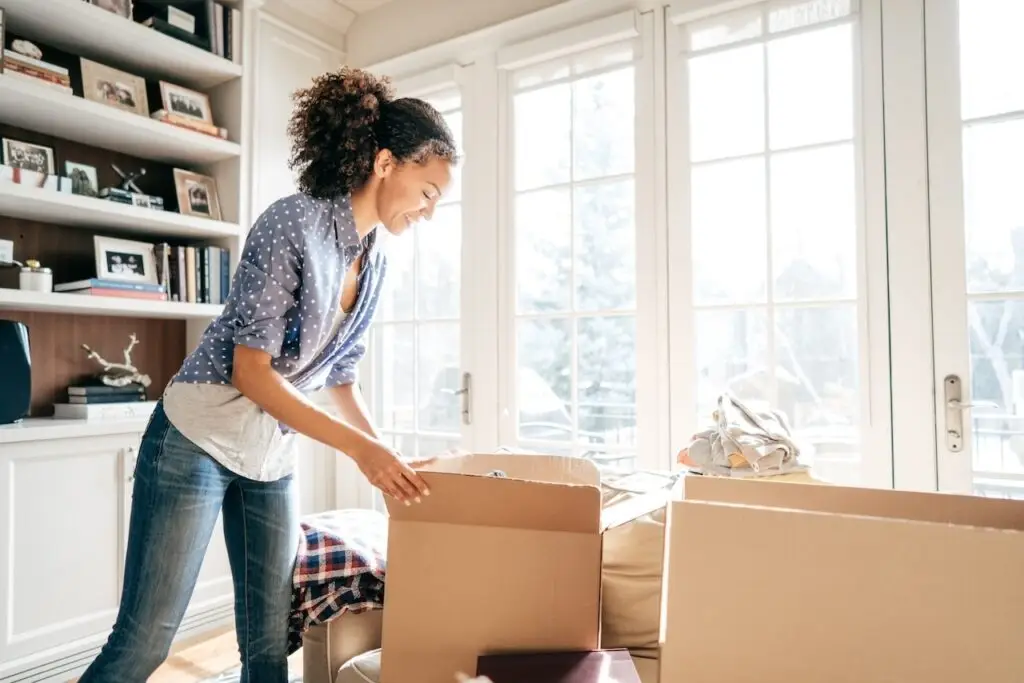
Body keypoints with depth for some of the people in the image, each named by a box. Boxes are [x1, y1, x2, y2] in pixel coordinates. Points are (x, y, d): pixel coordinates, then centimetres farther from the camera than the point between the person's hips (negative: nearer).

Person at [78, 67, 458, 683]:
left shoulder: (375, 262, 5)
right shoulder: (292, 224, -18)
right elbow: (251, 371, -21)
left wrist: (389, 459, 5)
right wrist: (360, 448, -24)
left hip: (273, 456, 7)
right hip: (198, 441, -7)